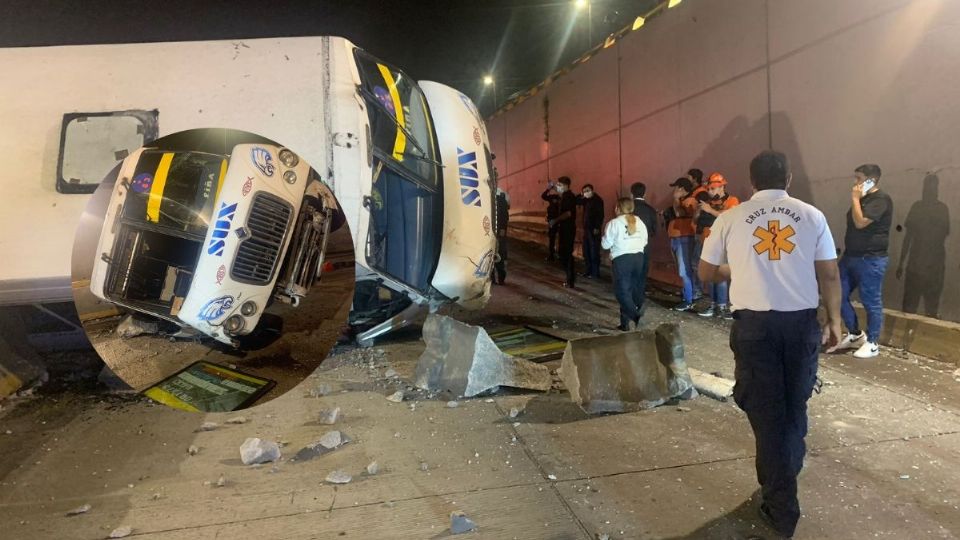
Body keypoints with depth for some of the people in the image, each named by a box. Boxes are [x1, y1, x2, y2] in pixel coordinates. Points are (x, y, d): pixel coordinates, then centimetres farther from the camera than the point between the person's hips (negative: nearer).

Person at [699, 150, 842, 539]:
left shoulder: (731, 218, 0)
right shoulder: (811, 216, 2)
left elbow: (706, 272, 8)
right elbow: (830, 274, 2)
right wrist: (834, 320, 13)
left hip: (754, 323, -2)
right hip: (802, 321, 2)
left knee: (766, 409, 7)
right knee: (794, 403, 21)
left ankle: (781, 505, 14)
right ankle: (787, 474, 42)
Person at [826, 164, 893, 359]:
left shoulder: (881, 200, -14)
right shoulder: (862, 199, 14)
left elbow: (860, 222, -24)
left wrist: (855, 198, -15)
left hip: (871, 260, -9)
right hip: (850, 256, 9)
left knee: (871, 302, 1)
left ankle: (872, 343, 13)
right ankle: (855, 334, 24)